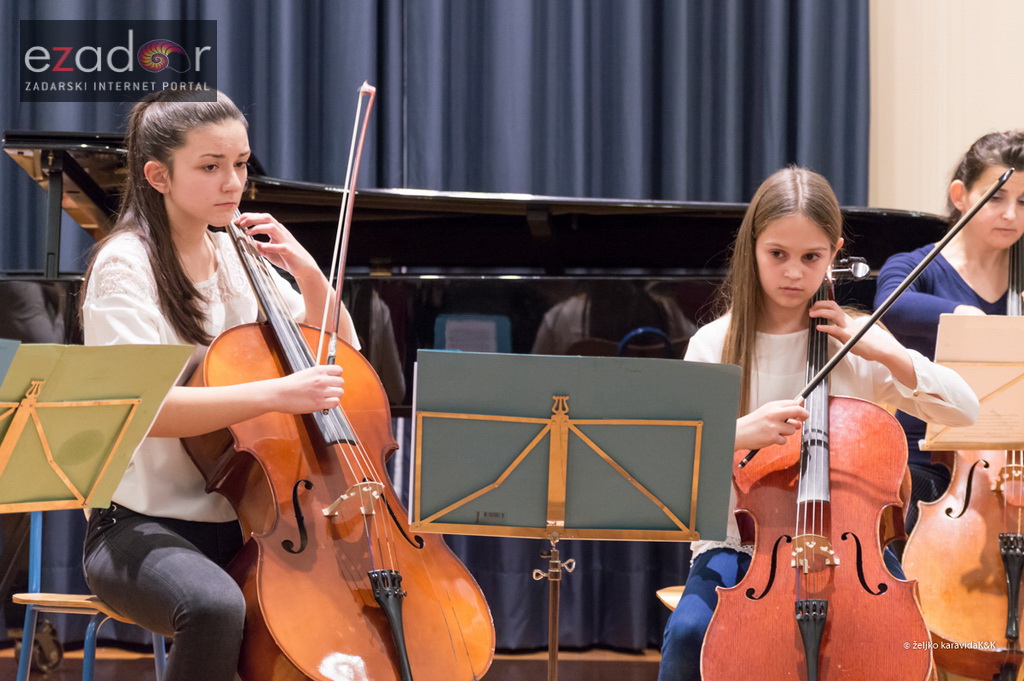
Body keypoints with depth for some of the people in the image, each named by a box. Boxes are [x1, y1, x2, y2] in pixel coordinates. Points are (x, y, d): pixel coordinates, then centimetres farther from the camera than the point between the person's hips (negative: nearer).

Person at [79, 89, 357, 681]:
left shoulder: (239, 260, 12)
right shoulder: (126, 265, -8)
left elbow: (338, 356, 21)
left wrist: (307, 272, 3)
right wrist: (276, 394, -33)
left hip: (242, 523, 6)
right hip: (143, 528, -6)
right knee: (216, 606, -38)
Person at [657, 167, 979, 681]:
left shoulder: (856, 342, 5)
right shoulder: (715, 345, 0)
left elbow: (964, 408, 3)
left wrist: (883, 352, -7)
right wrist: (739, 434, -32)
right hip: (739, 546, -1)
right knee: (689, 634, -30)